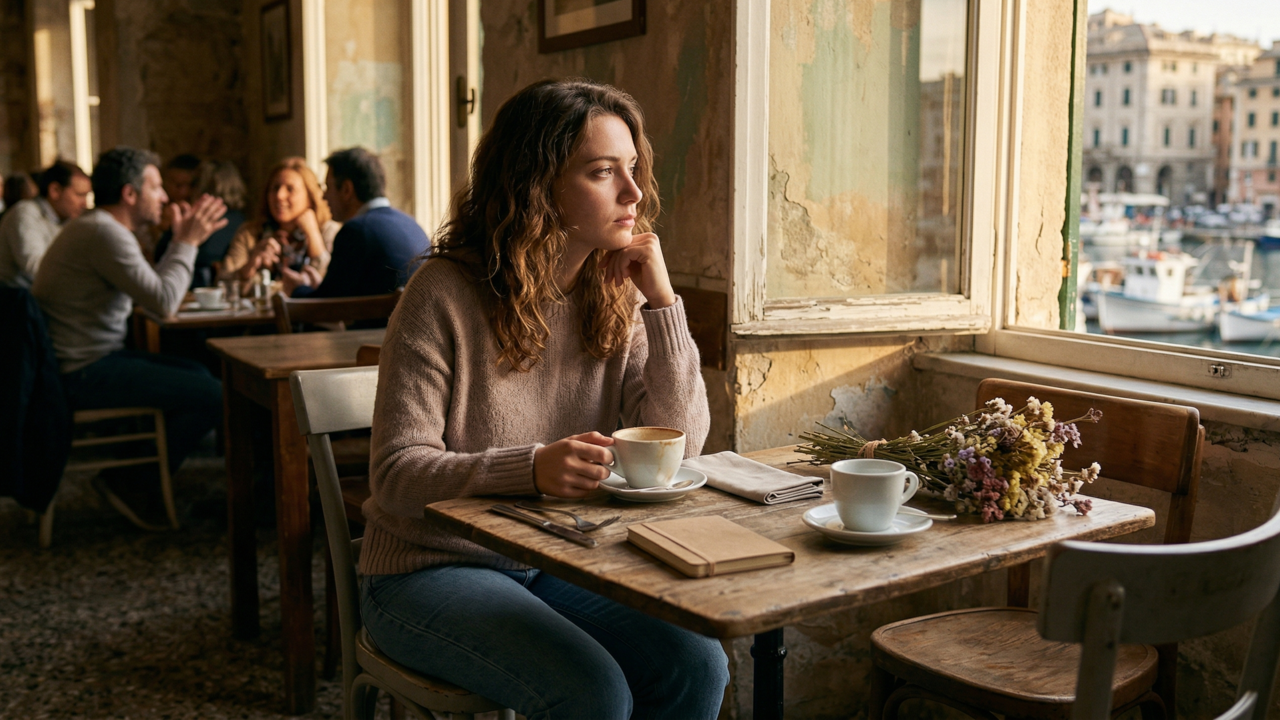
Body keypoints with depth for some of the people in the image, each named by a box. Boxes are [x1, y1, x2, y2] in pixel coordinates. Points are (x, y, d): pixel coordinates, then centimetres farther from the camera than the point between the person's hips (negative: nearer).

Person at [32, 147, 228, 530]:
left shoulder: (94, 227, 17)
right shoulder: (104, 232, -19)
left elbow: (153, 289, 17)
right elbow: (164, 303, -22)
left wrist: (182, 241, 12)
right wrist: (188, 243, -11)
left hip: (88, 359, 11)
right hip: (84, 372, -11)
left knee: (199, 375, 21)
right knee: (215, 396, -16)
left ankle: (128, 477, 17)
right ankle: (134, 484, 0)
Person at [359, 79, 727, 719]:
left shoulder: (616, 299, 1)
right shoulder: (445, 294, -15)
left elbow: (679, 449, -7)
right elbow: (396, 473, -18)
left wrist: (662, 302, -13)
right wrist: (532, 469, -35)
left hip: (559, 564, 5)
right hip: (432, 570, -5)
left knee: (697, 666, -15)